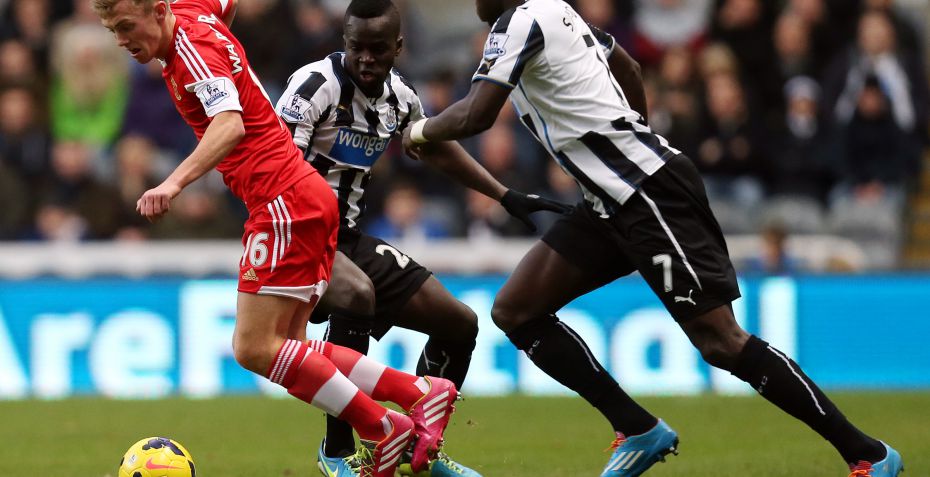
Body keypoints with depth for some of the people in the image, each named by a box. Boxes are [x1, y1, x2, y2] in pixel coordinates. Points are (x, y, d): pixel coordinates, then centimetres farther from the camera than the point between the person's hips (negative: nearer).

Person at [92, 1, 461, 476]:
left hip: (284, 201, -10)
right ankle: (421, 393, 7)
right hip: (306, 196, 10)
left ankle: (384, 429, -6)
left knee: (254, 348, -12)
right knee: (285, 349, 7)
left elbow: (230, 125, -33)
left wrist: (174, 182, -47)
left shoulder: (194, 48, -16)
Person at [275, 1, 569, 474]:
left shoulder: (400, 98, 4)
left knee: (459, 323, 7)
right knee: (357, 293, -38)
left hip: (347, 235, 8)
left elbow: (437, 149, 24)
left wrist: (509, 198, 24)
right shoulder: (316, 84, -19)